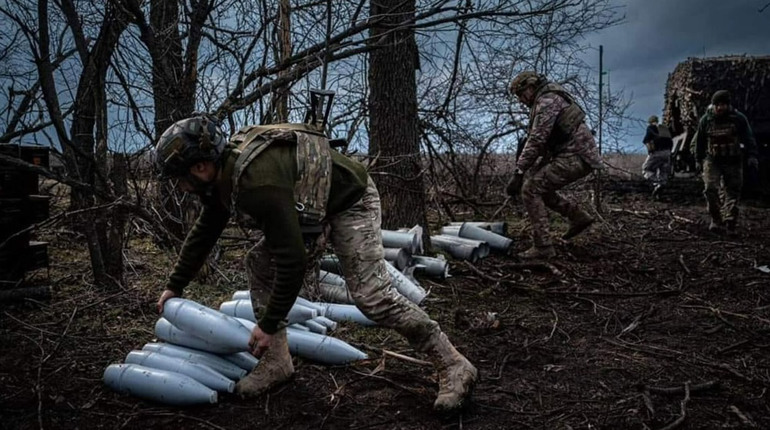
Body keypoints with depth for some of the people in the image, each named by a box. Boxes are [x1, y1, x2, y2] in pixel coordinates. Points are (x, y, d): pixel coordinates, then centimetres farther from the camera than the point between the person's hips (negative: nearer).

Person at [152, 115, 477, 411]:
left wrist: (269, 325, -23)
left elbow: (292, 259, -34)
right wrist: (174, 286, 19)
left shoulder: (257, 183, -36)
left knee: (371, 294, -16)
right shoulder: (225, 171, -5)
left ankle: (454, 367, -5)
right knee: (259, 262, 3)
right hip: (311, 203, 10)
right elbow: (203, 233, 13)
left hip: (350, 200, -10)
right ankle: (276, 362, 10)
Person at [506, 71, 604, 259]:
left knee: (530, 189, -14)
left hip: (575, 157, -10)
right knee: (538, 186, 18)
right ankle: (579, 217, 22)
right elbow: (546, 144, 23)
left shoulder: (547, 100, -13)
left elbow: (536, 141, -22)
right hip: (575, 155, 10)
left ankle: (542, 246, -14)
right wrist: (529, 171, 20)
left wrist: (518, 173, -22)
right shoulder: (551, 99, 20)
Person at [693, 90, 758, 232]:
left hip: (733, 161, 0)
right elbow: (700, 141, 8)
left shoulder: (738, 119, -4)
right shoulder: (705, 120, -1)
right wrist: (699, 160, 11)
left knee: (732, 189, 0)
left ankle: (729, 218, 4)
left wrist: (751, 156, -12)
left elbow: (748, 138, -1)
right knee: (711, 189, -9)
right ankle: (715, 220, 1)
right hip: (712, 161, 0)